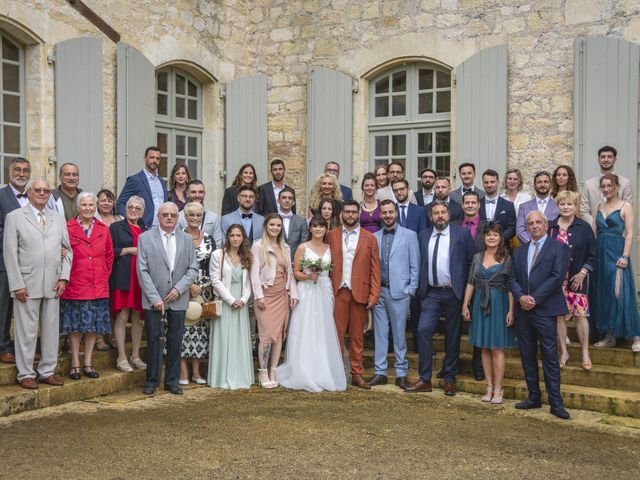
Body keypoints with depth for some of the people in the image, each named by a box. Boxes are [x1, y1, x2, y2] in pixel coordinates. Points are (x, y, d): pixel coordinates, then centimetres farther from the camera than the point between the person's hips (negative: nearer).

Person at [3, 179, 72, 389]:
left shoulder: (58, 218, 13)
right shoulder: (14, 217, 2)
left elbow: (67, 250, 13)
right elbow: (10, 254, -3)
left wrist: (63, 278, 1)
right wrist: (17, 284, -10)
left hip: (53, 285, 4)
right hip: (27, 284, -4)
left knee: (51, 329, 8)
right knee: (26, 331, 1)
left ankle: (47, 371, 19)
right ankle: (25, 374, 12)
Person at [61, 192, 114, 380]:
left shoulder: (103, 229, 8)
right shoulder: (67, 228, -4)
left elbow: (109, 256, 14)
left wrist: (104, 276, 8)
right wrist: (65, 277, -3)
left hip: (98, 286, 3)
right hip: (75, 286, -3)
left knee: (94, 325, 7)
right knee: (75, 325, 3)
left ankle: (87, 363, 16)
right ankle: (75, 364, 13)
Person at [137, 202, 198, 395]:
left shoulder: (187, 239, 8)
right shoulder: (145, 238, 0)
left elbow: (193, 269, 7)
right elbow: (142, 271, -5)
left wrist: (179, 288, -9)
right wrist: (154, 298, -11)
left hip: (178, 299, 2)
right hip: (153, 299, -2)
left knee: (175, 340, 6)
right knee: (153, 339, 2)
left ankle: (172, 381, 18)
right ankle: (152, 381, 15)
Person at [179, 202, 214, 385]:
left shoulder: (209, 239, 10)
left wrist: (209, 290, 3)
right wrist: (189, 285, -14)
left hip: (204, 290, 4)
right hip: (183, 289, -4)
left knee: (201, 328, 5)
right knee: (183, 327, -5)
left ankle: (196, 372, 13)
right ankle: (183, 372, 3)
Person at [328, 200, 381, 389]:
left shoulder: (369, 238, 7)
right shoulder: (332, 235, 8)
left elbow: (375, 268, 4)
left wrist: (374, 294, -3)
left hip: (360, 292, 0)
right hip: (337, 292, 0)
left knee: (357, 336, 6)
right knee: (336, 334, 0)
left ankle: (357, 374, 13)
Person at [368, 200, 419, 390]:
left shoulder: (409, 235, 2)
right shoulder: (374, 237, 10)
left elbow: (415, 265, 0)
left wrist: (411, 290, -5)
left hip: (399, 291, -3)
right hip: (378, 291, 3)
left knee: (399, 333, 1)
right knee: (380, 333, 7)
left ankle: (401, 373, 10)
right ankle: (380, 372, 14)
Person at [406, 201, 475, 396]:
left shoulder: (462, 233, -1)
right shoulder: (423, 236, 9)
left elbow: (472, 260, 0)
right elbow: (421, 263, 12)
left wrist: (467, 287, -3)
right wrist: (421, 288, 6)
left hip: (453, 292, -2)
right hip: (431, 294, 2)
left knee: (452, 336, 6)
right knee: (423, 330, -10)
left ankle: (449, 379, 19)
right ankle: (425, 379, -2)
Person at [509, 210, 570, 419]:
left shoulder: (558, 248, 1)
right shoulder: (519, 252, 17)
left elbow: (557, 277, -10)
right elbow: (512, 279, 10)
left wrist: (534, 299, -13)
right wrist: (521, 297, -10)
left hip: (545, 310, -5)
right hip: (523, 310, 6)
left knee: (550, 357, -5)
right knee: (527, 357, 9)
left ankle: (556, 403, -1)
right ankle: (534, 398, 19)